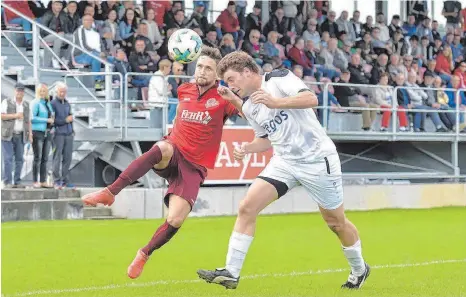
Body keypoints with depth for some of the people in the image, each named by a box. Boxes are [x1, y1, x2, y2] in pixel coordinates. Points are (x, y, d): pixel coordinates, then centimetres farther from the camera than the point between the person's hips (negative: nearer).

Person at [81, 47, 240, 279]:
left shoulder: (222, 99, -5)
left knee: (175, 220, -19)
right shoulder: (184, 91, 8)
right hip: (172, 155, 2)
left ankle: (144, 254, 9)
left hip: (194, 167, -1)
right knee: (162, 148, -38)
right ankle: (110, 193, -40)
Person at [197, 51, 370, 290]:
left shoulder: (279, 79, -12)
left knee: (336, 222, 7)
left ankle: (359, 269, 32)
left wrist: (275, 102, -35)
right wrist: (247, 149, 1)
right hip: (284, 161, 6)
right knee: (246, 208, -11)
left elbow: (311, 99, -26)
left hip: (316, 158, -6)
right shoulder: (248, 106, 8)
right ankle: (231, 273, -9)